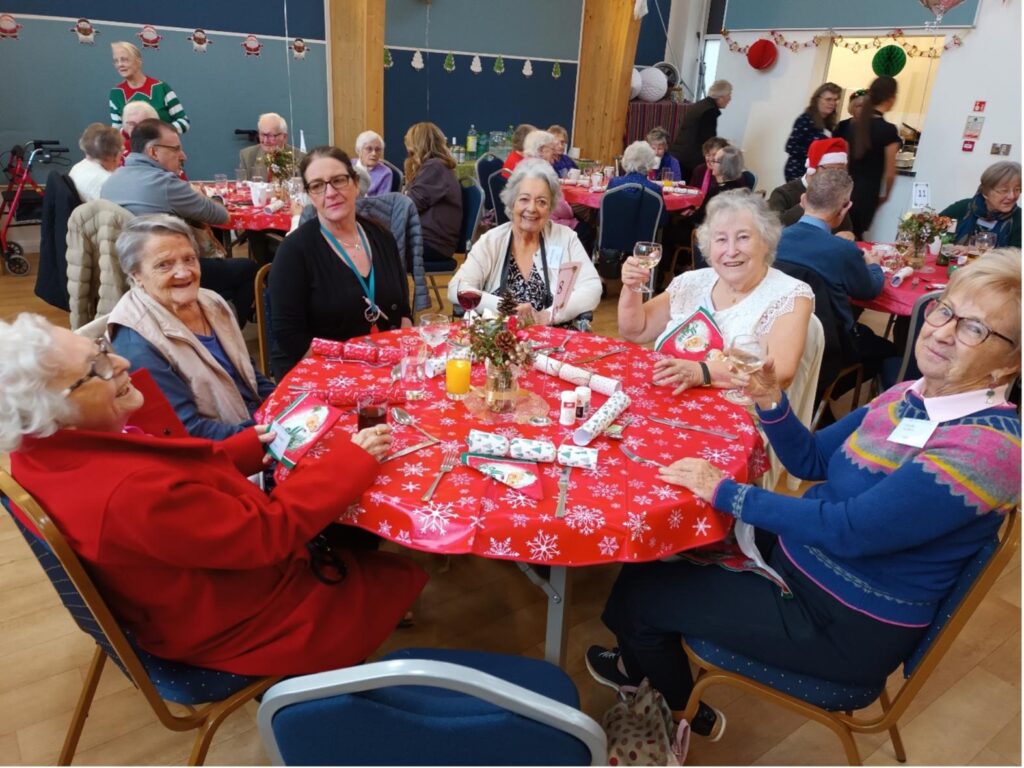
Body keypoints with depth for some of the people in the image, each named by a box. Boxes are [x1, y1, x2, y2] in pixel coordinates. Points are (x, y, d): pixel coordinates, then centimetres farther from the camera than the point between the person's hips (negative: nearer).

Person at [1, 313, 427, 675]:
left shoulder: (51, 451, -11)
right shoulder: (131, 496, -41)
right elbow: (270, 531, -30)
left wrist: (252, 446, -1)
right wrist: (352, 459, -20)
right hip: (233, 628, -8)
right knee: (401, 575, 10)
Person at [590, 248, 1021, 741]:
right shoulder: (912, 396, -1)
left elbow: (849, 530, -31)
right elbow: (809, 461, 5)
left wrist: (724, 493, -24)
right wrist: (770, 401, -13)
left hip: (847, 626, -8)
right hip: (799, 553, 8)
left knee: (639, 593, -3)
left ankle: (681, 711, 30)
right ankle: (644, 662, 40)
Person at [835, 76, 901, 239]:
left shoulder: (853, 125, 8)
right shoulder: (889, 130, -7)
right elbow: (889, 173, -3)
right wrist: (885, 195, 14)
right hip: (866, 194, -5)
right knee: (854, 238, 2)